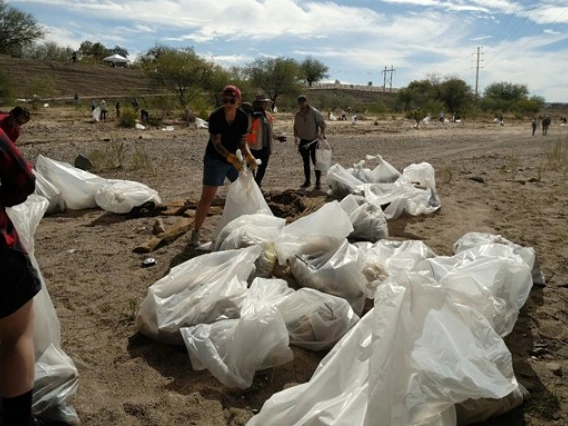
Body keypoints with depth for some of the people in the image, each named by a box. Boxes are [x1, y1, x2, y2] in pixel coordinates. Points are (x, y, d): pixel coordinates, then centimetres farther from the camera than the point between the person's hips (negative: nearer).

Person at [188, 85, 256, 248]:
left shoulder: (243, 117, -9)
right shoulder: (215, 116, -22)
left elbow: (242, 141, -3)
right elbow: (217, 144, -25)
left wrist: (249, 156, -23)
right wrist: (231, 158, -40)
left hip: (235, 159, 5)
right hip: (215, 160, -5)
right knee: (206, 198, -7)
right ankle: (195, 233, 3)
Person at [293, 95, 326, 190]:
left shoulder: (314, 112, -9)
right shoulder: (297, 114, 5)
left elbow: (322, 123, -7)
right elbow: (295, 126, 16)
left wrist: (322, 134, -22)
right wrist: (296, 136, 2)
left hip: (314, 141, -4)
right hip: (303, 141, 4)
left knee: (315, 161, -3)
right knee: (306, 162, 10)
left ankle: (318, 181, 5)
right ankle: (307, 181, 19)